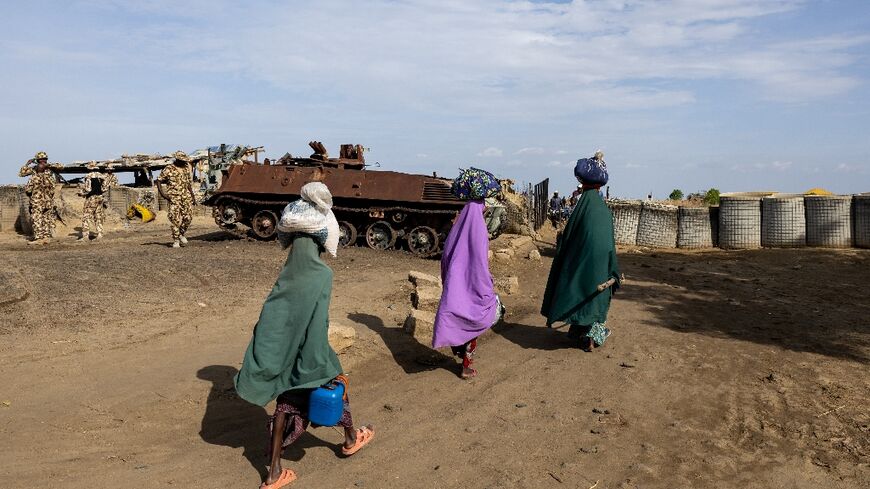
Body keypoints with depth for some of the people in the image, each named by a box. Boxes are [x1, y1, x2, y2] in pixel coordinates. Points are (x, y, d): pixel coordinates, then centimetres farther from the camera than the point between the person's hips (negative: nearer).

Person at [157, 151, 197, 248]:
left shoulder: (186, 168, 10)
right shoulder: (168, 170, -5)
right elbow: (159, 181, 0)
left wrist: (192, 194, 13)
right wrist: (162, 193, -9)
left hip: (186, 196, 4)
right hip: (174, 197, -4)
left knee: (188, 216, -3)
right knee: (176, 219, -6)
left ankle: (182, 234, 21)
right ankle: (176, 240, 4)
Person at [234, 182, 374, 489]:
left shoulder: (289, 271, -2)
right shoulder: (321, 275, -23)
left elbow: (272, 316, 5)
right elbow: (317, 327, -23)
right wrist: (326, 370, -16)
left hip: (282, 358, 6)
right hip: (305, 360, -5)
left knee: (288, 404, 19)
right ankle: (352, 440, 48)